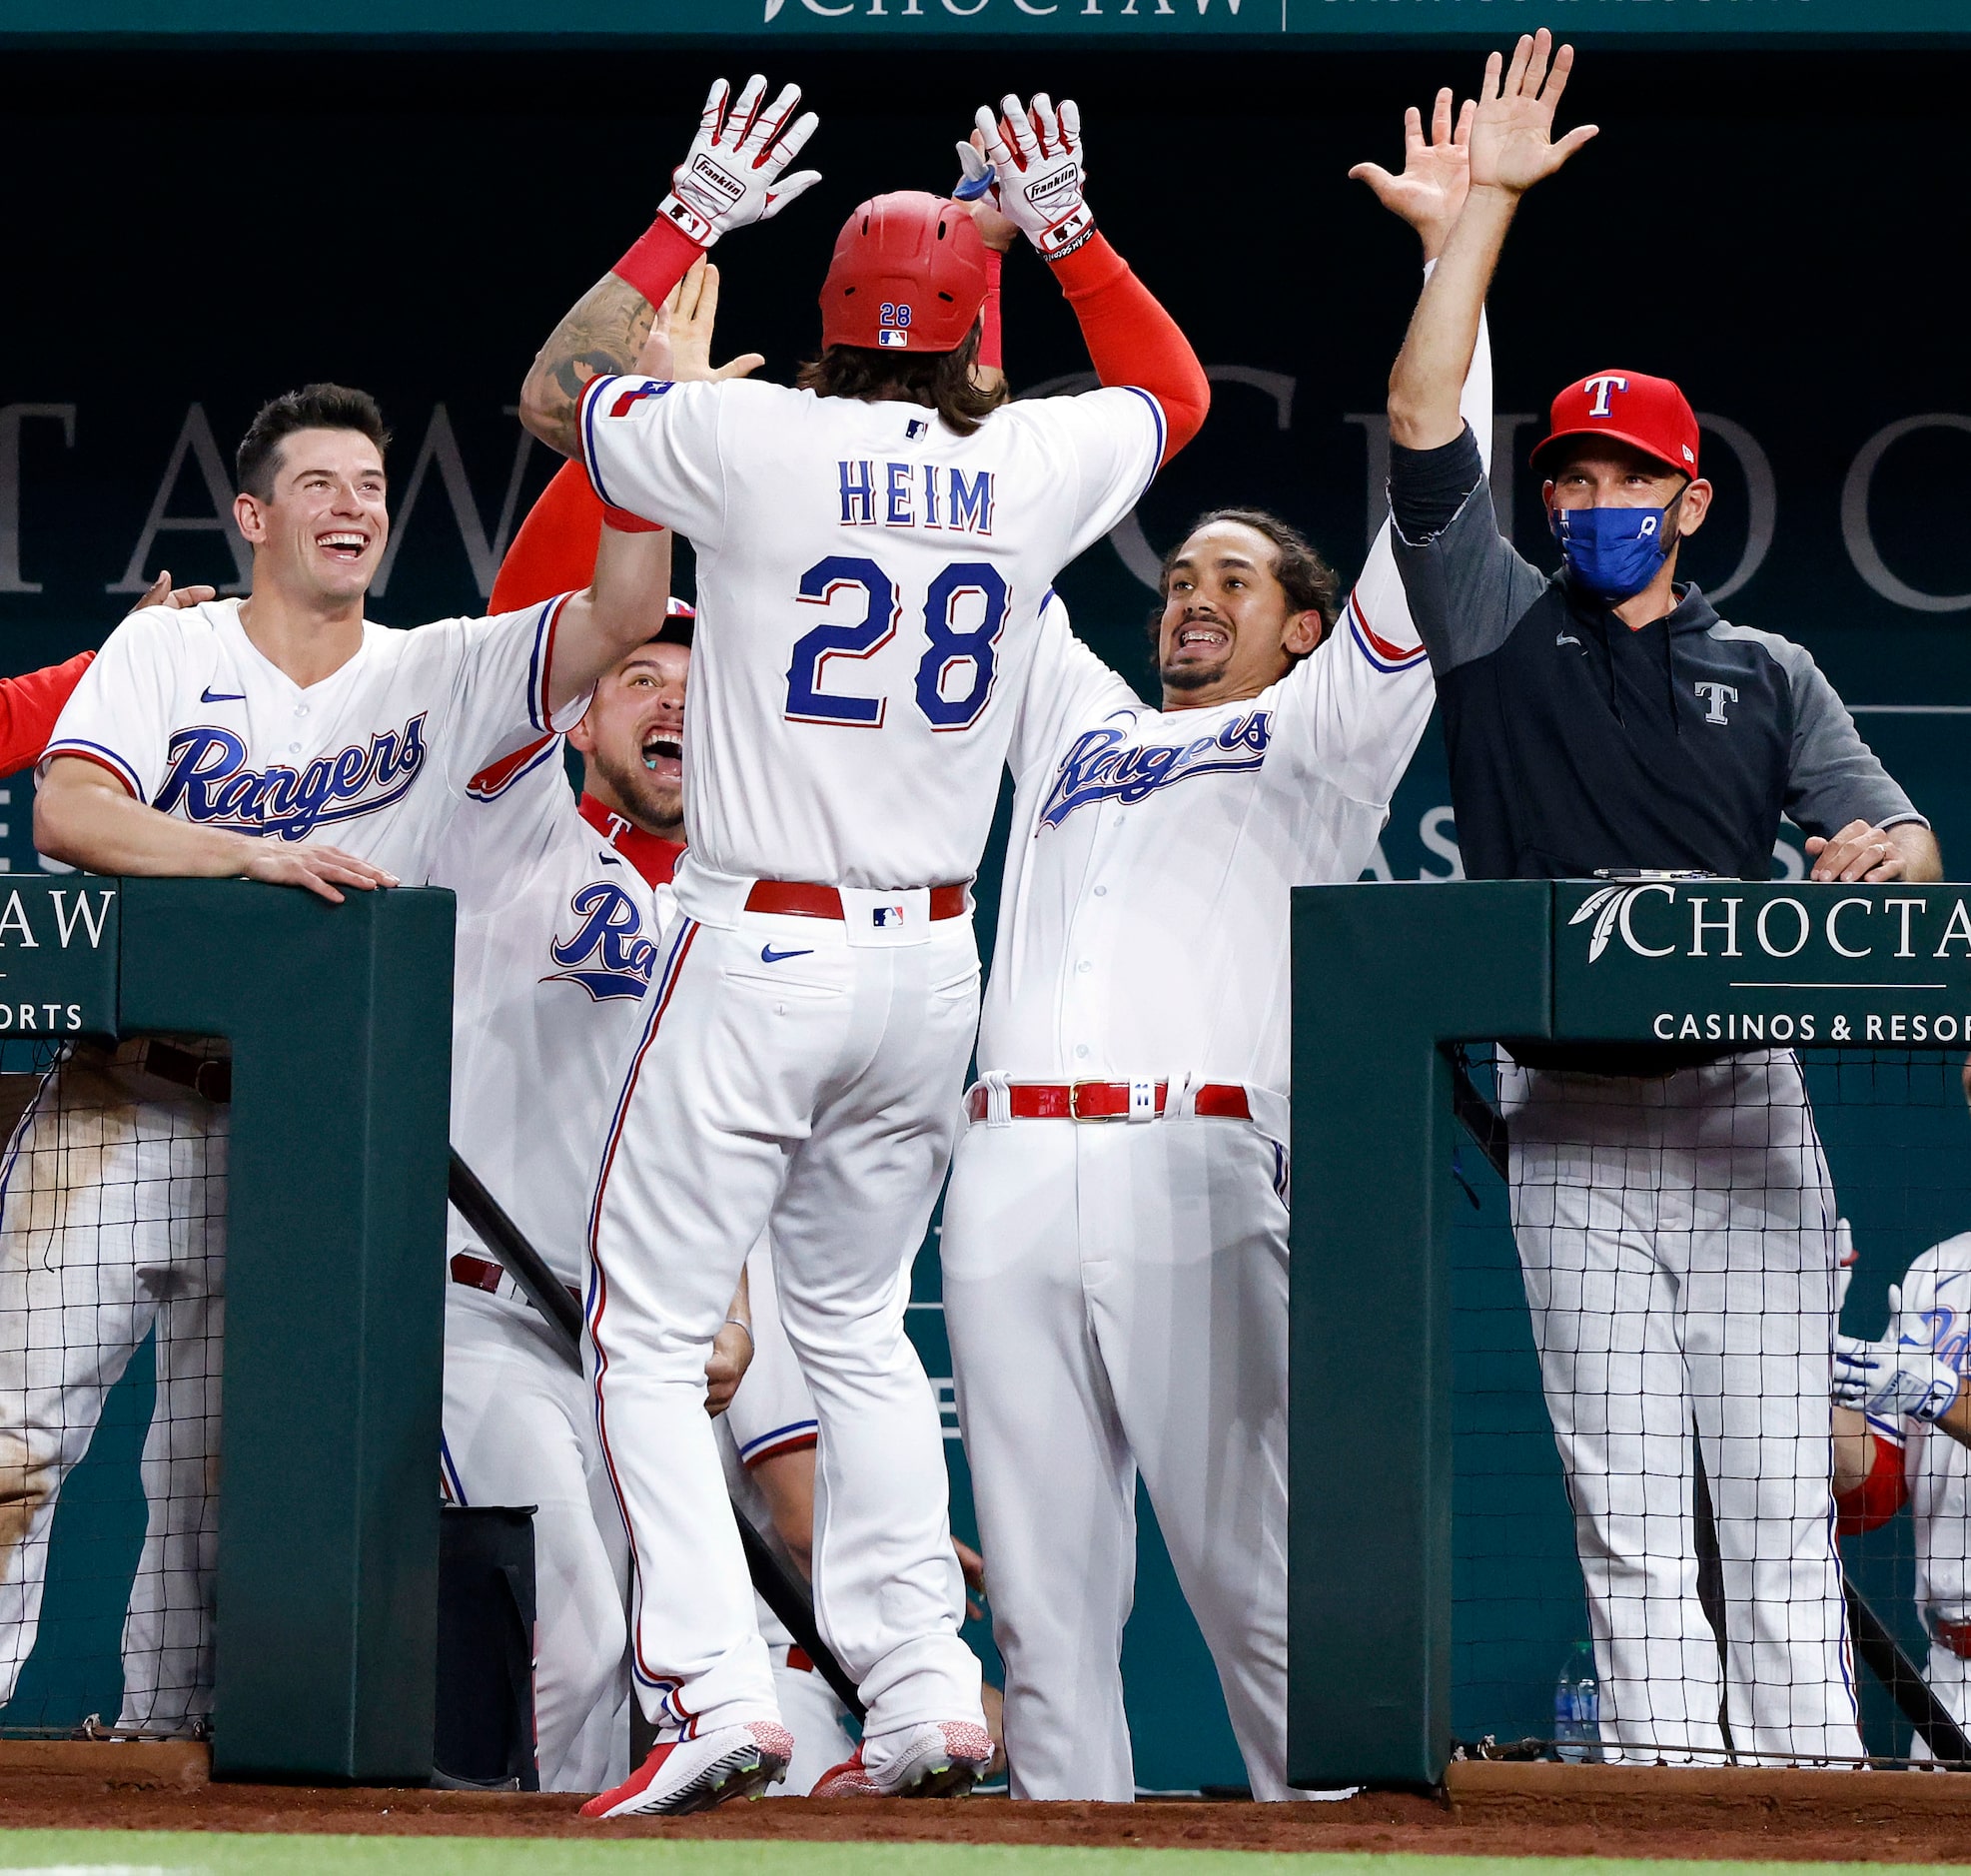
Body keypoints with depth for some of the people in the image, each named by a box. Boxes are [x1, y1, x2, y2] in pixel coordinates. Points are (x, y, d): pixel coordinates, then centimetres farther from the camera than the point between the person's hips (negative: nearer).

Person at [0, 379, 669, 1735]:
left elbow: (622, 620, -5)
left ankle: (167, 1739, 13)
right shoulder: (168, 651, 3)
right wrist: (259, 855, -25)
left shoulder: (442, 679, 7)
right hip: (124, 1102, -2)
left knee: (223, 1462, 6)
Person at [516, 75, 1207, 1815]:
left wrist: (692, 219, 11)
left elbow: (555, 390, 9)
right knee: (856, 1320, 19)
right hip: (932, 966, 5)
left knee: (651, 1328, 1)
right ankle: (922, 1693, 12)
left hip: (755, 956, -5)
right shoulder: (1034, 472, 0)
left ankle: (715, 1687, -13)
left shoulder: (756, 444, -10)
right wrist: (1065, 228, 23)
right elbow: (1171, 388, 23)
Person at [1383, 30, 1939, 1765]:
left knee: (1780, 1493, -3)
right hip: (1576, 1126, -1)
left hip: (1747, 1109, 1)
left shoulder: (1766, 676, 15)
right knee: (1628, 1508, -4)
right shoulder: (1500, 631, 11)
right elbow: (1422, 425, 0)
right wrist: (1488, 204, -2)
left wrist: (1884, 852, -18)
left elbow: (1904, 842, 7)